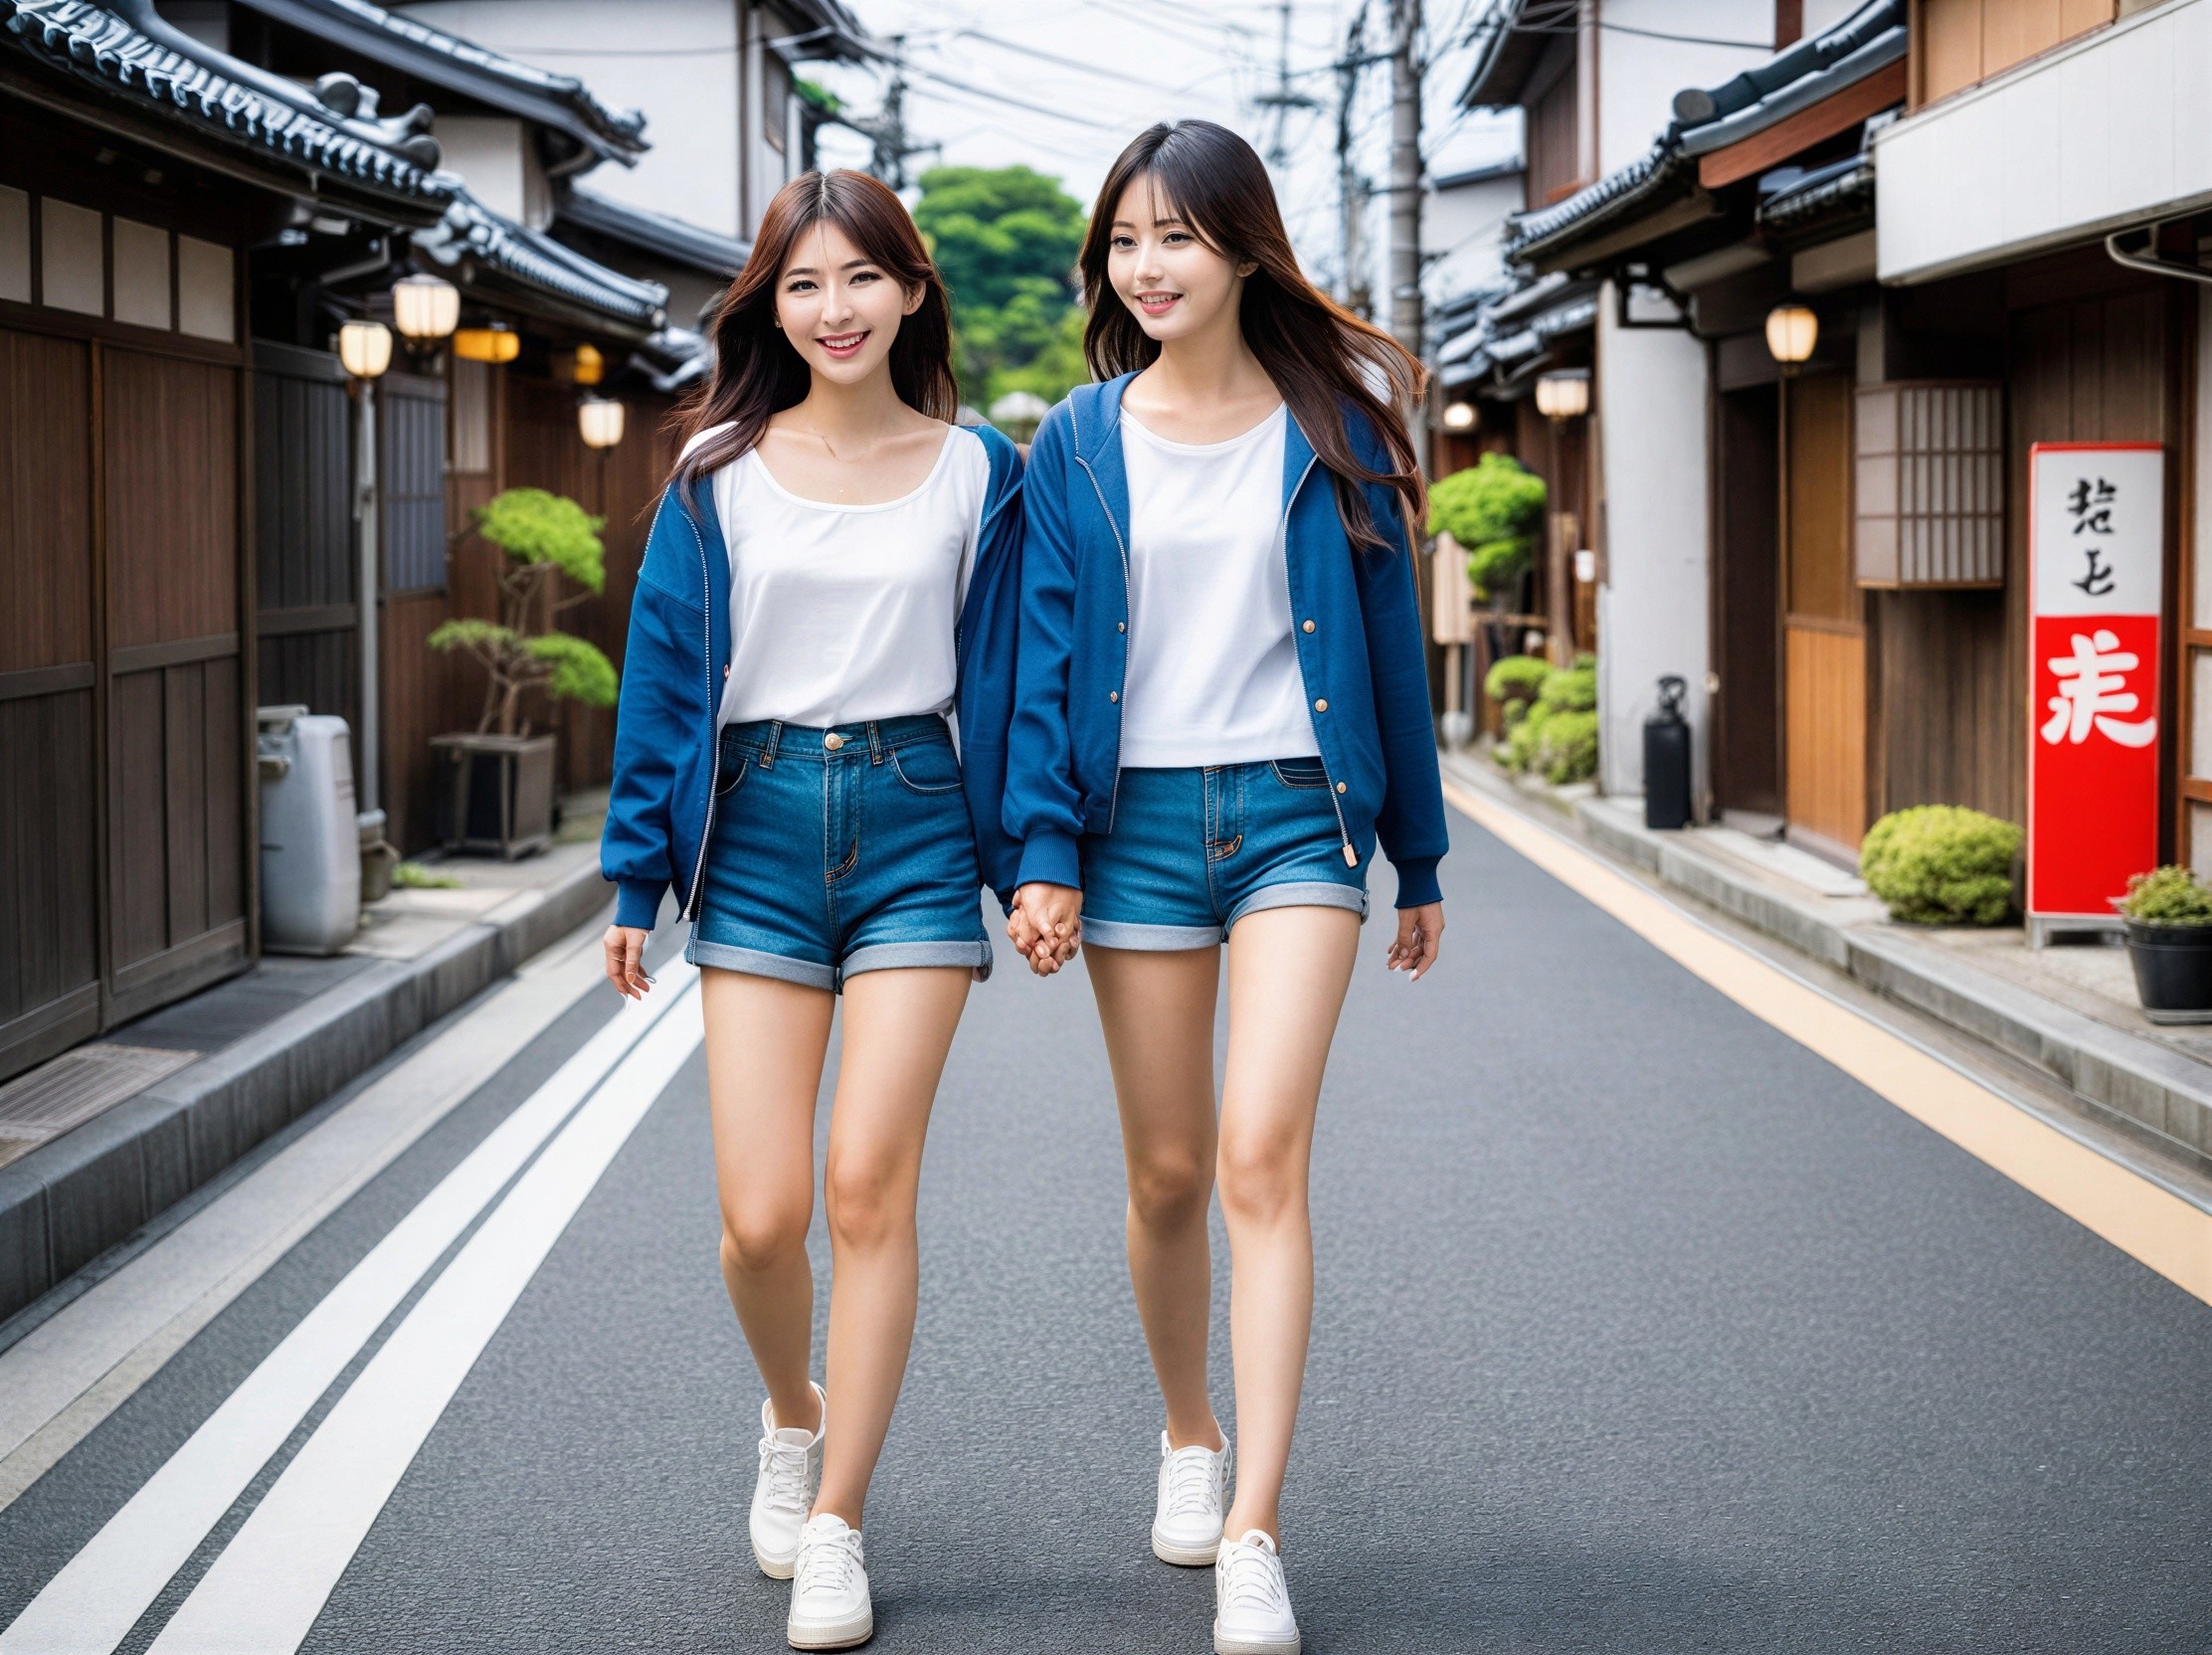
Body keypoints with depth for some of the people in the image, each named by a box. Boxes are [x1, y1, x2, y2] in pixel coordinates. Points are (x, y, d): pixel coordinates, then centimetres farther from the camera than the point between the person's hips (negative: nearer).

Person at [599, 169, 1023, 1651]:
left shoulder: (976, 472, 5)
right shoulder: (719, 475, 5)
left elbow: (1000, 680, 8)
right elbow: (667, 677, 6)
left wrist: (1026, 861, 3)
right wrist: (638, 877, 3)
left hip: (913, 829, 0)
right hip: (758, 829, 1)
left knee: (870, 1188, -6)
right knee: (761, 1214, -3)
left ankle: (835, 1529, 5)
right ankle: (795, 1418, 29)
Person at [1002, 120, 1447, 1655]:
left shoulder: (1332, 428, 3)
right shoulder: (1079, 444, 6)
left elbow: (1390, 641, 8)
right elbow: (1045, 657, 4)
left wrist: (1419, 858, 10)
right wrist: (1043, 853, -6)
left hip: (1296, 814, -2)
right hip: (1139, 821, 2)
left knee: (1262, 1155, -15)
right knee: (1168, 1170, 8)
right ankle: (1190, 1436, 34)